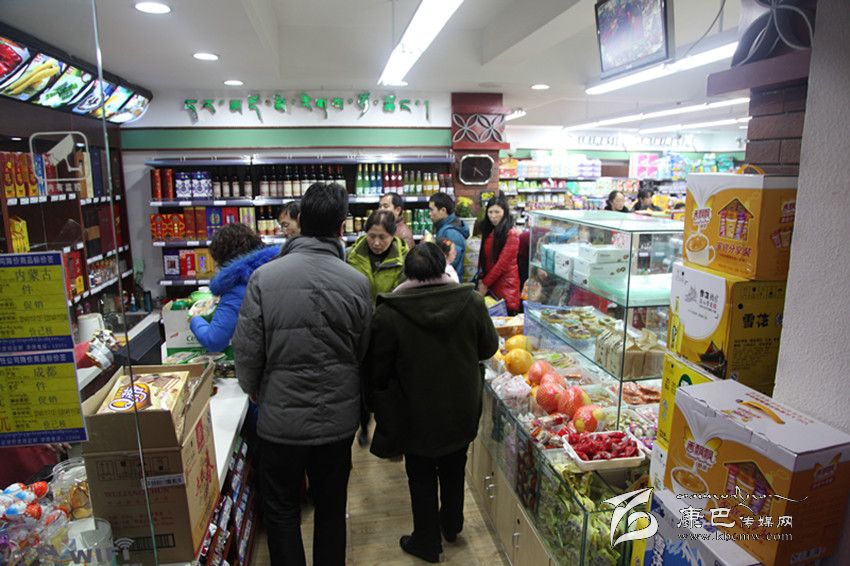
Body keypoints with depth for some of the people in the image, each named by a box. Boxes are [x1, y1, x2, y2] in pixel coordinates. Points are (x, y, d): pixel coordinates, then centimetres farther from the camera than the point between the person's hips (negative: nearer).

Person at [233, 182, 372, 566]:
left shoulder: (264, 277, -14)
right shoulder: (357, 282, -12)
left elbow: (247, 351, -10)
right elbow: (364, 352, -2)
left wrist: (255, 391, 10)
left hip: (281, 418, -1)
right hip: (338, 419, 2)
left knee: (281, 510, 19)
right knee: (332, 509, 21)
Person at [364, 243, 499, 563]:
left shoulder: (388, 313, -22)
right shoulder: (472, 301, -14)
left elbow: (377, 371, -12)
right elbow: (489, 347, 0)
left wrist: (381, 410, 6)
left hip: (416, 414, -3)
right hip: (462, 409, 4)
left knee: (422, 477, 18)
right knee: (454, 468, 26)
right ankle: (452, 525, 48)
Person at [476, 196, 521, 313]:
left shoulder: (511, 234, -12)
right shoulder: (488, 231, 12)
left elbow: (503, 263, -15)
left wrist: (485, 283, -10)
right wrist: (481, 279, 0)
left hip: (505, 286, -7)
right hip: (490, 285, 7)